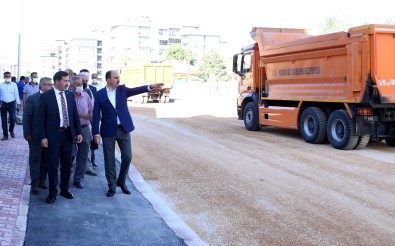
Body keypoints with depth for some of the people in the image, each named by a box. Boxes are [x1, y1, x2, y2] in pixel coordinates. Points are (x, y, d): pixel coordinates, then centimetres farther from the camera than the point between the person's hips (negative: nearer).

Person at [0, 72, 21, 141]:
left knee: (13, 118, -8)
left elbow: (16, 95, 5)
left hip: (11, 104, 0)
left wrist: (18, 104, 0)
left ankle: (11, 131, 20)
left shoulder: (14, 85, 4)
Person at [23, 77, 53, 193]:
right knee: (35, 159, 4)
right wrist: (27, 134, -10)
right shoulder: (32, 99, -8)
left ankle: (42, 181, 24)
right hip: (36, 135, -3)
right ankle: (34, 184, 10)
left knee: (45, 159, 11)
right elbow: (26, 117, -7)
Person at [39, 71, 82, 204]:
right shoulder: (45, 96, -7)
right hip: (53, 134, -4)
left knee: (67, 164, 13)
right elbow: (42, 118, -6)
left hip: (68, 133, 4)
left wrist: (78, 132, 6)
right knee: (53, 165, 2)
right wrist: (43, 136, -11)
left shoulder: (70, 95, 6)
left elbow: (75, 115, 10)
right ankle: (53, 192, 14)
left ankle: (65, 189, 26)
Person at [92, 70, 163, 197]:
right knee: (109, 160, 5)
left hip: (123, 129, 2)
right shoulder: (99, 94, -2)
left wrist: (150, 87, -33)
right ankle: (112, 185, 19)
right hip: (108, 131, -2)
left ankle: (121, 181, 23)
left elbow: (135, 90, -14)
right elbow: (96, 115, -3)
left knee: (127, 156, 2)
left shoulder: (122, 89, 4)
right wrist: (96, 133, -9)